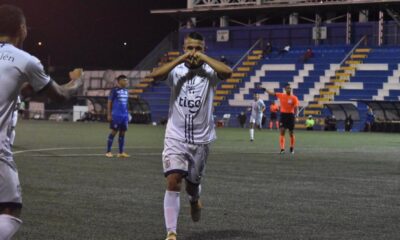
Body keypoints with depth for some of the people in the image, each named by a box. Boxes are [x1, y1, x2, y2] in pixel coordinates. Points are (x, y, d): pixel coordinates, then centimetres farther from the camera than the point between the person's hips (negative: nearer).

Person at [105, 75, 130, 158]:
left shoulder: (126, 91, 14)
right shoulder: (114, 90, -5)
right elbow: (109, 103, -5)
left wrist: (128, 114, 17)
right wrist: (109, 115, -9)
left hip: (125, 115, 6)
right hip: (116, 115, -6)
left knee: (122, 133, 7)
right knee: (114, 132, -3)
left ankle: (121, 152, 11)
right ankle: (108, 151, 5)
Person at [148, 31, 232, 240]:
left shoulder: (209, 72, -2)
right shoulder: (176, 71, 0)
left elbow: (227, 72, -25)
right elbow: (154, 75, -20)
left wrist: (203, 57, -16)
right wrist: (181, 59, -18)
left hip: (201, 139, 1)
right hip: (175, 137, -1)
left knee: (193, 182, 14)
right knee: (173, 181, -14)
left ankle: (194, 201, 52)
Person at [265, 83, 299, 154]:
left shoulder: (294, 98, -4)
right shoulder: (281, 95, 3)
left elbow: (296, 109, -8)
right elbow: (272, 93, 8)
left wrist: (295, 116, -23)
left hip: (290, 115, -1)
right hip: (283, 114, 1)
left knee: (291, 133, 7)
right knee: (282, 131, -9)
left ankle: (292, 148, 26)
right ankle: (282, 149, -12)